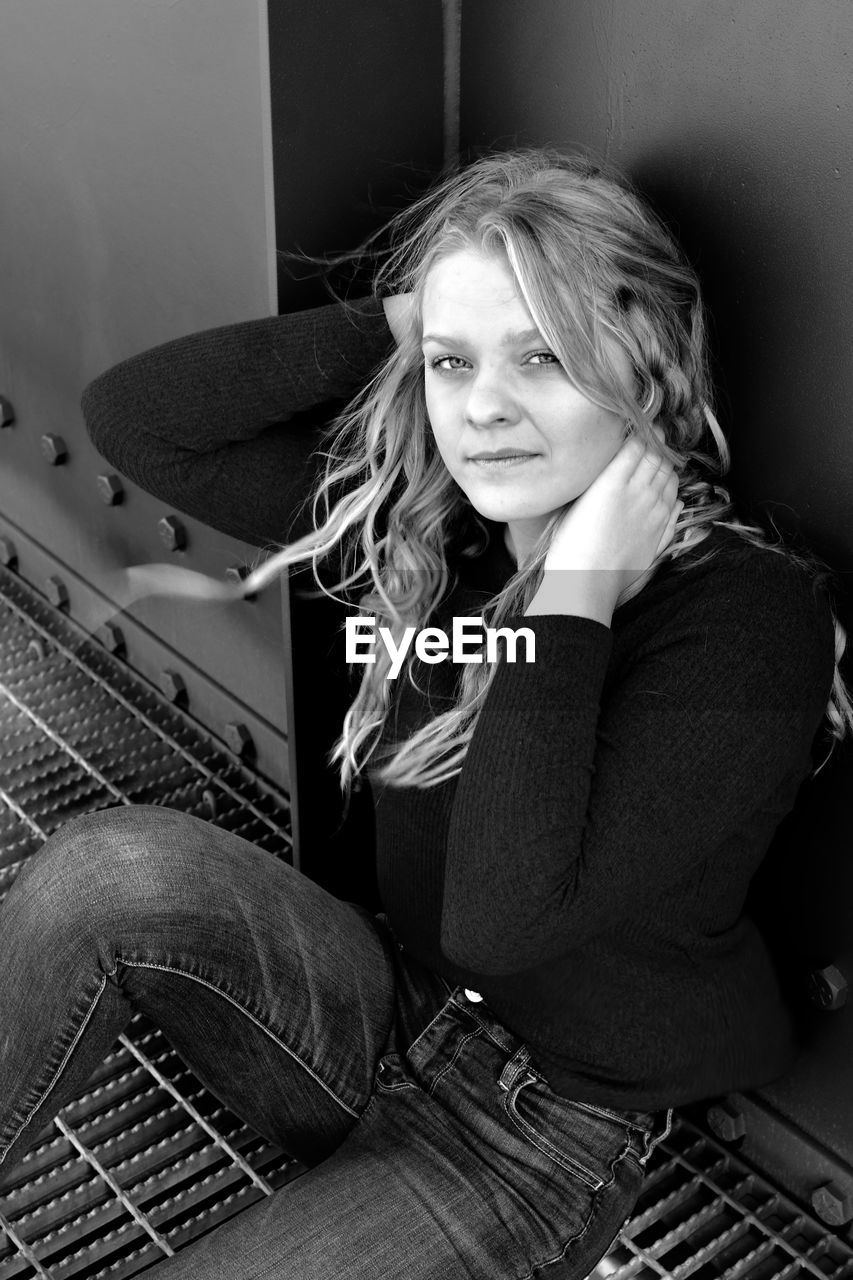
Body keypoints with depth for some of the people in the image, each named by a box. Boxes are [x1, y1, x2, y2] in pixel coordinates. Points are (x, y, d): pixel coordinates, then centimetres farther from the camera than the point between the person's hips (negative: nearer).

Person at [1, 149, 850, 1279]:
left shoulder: (751, 615, -23)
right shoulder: (410, 524, -5)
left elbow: (502, 919, -31)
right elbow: (132, 415, -6)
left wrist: (574, 599, -29)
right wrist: (390, 324, -14)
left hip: (549, 1130, -5)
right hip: (384, 1020, 5)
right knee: (114, 868, -23)